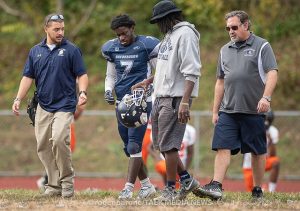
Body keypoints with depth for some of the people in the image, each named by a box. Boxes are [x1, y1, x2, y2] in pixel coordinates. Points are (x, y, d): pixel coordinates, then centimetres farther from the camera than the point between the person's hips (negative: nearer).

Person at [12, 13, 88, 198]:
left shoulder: (71, 50, 1)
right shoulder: (36, 51, 11)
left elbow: (82, 74, 1)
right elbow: (28, 77, 12)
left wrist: (82, 92, -17)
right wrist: (18, 99, 1)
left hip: (64, 105, -5)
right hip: (43, 107, 5)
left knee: (59, 139, -23)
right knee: (44, 147, 2)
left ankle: (67, 181, -8)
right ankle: (54, 185, 11)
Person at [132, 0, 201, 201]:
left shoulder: (185, 34, -13)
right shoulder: (169, 35, 18)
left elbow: (191, 72, -21)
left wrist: (184, 102, -26)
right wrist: (149, 80, 31)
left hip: (176, 97, -10)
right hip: (161, 96, 10)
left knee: (168, 145, -7)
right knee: (161, 144, 12)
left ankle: (170, 190, 2)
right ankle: (187, 180, 22)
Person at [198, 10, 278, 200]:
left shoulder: (261, 46, 0)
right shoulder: (225, 51, 16)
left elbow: (272, 73, -8)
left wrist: (266, 98, -22)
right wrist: (215, 110, 17)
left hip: (253, 110, -4)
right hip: (228, 111, 4)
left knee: (258, 151, 4)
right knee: (222, 147, -9)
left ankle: (258, 190, 13)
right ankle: (216, 186, -16)